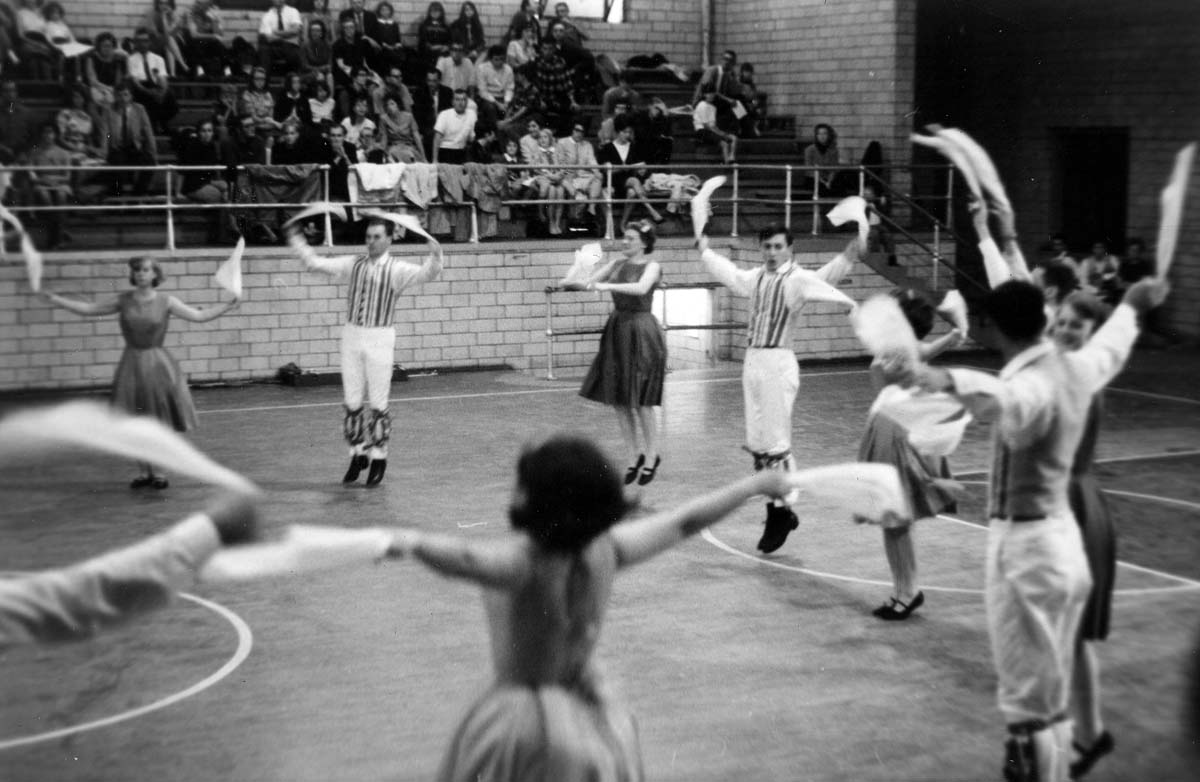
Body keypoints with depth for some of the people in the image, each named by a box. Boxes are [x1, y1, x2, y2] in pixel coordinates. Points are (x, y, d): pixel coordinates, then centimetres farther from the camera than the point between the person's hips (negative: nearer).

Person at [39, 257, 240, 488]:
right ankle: (145, 472, 19)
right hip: (132, 365, 2)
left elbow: (199, 316, -3)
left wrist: (227, 306, -14)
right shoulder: (123, 300, 3)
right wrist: (54, 299, 0)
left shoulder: (166, 302, -2)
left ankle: (160, 472, 13)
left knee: (160, 422, -1)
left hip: (158, 365, -2)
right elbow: (87, 309, 5)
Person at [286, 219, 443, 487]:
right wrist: (297, 242, 11)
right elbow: (316, 263, 14)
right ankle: (358, 454, 20)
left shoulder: (396, 269, -3)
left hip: (379, 339, -4)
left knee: (377, 403, -1)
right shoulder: (353, 264, 10)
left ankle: (379, 457, 10)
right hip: (351, 335, 4)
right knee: (352, 402, 7)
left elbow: (425, 274, -19)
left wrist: (434, 258, -38)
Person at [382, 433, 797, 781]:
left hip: (524, 718, -7)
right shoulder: (605, 549, -2)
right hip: (592, 715, 7)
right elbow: (684, 521, 9)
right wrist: (756, 483, 20)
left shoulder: (525, 560, -21)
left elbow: (464, 558, -43)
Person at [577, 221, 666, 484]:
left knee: (641, 402, -1)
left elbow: (641, 288, -28)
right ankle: (634, 457, 22)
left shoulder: (651, 266, -8)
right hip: (617, 331, 6)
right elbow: (589, 281, 5)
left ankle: (651, 456, 18)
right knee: (618, 400, 8)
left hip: (641, 332, -6)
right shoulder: (618, 263, 9)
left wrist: (608, 286, -35)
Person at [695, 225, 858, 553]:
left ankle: (782, 511, 2)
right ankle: (777, 509, 19)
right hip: (753, 361, 8)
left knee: (776, 444, -8)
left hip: (778, 362, -7)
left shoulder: (796, 279, -7)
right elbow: (729, 273, 35)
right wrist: (705, 252, 49)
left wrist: (846, 260, -46)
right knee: (756, 445, 9)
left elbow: (822, 279, -28)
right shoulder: (756, 278, 15)